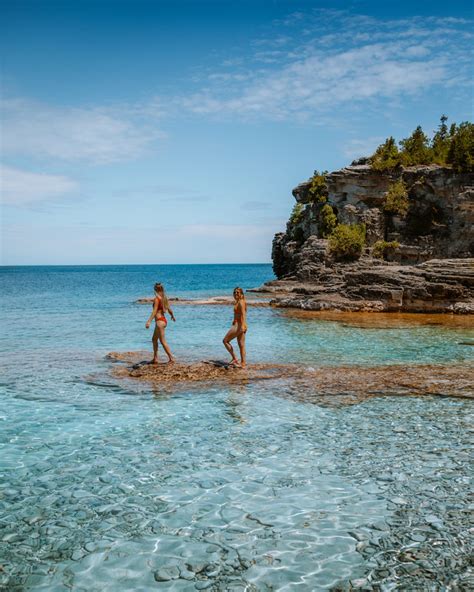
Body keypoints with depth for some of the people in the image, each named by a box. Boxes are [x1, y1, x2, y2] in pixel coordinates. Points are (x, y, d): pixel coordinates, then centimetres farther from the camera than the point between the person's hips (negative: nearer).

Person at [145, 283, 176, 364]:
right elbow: (169, 309, 16)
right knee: (154, 339, 19)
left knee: (163, 341, -4)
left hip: (160, 321, -9)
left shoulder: (156, 299, -14)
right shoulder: (164, 298, 9)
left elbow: (154, 311, -22)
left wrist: (149, 321, -28)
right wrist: (172, 316, 36)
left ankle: (171, 358, -4)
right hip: (163, 320, 9)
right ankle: (155, 358, 22)